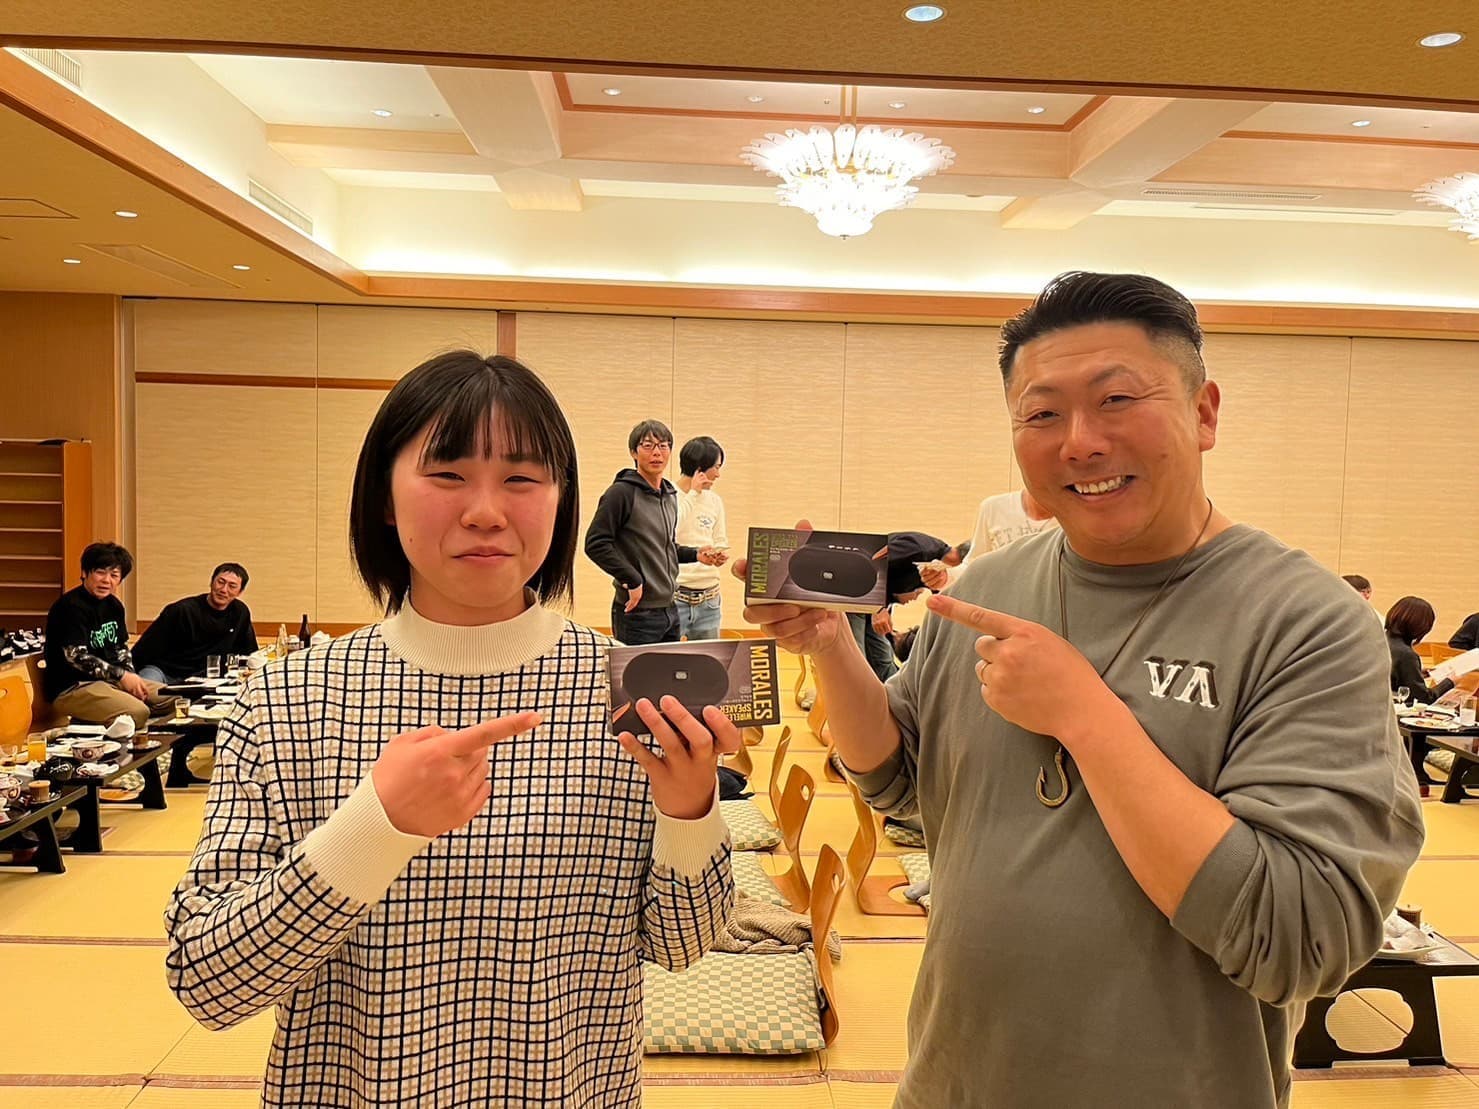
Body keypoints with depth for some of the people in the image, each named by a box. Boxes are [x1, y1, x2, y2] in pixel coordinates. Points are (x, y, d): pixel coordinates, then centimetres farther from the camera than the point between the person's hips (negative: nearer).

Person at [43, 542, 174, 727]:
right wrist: (122, 676, -19)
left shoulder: (114, 605, 12)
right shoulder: (71, 607, -14)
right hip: (71, 688, -9)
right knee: (137, 712, -29)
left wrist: (132, 676, -1)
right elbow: (76, 657, -20)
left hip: (111, 680, 9)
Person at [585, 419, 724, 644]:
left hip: (670, 609, 8)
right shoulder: (622, 493, -11)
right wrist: (632, 580, -17)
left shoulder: (670, 496, 14)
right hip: (637, 613, -8)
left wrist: (696, 554, 7)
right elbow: (596, 544, -17)